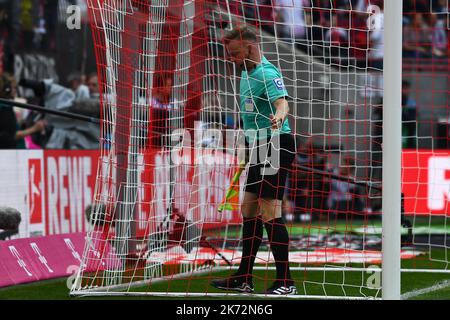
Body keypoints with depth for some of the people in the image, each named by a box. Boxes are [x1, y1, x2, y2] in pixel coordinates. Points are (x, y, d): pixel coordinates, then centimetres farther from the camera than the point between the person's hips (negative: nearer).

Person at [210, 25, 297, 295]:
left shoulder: (267, 74, -16)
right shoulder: (248, 72, 14)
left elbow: (282, 101, -34)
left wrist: (279, 116, -56)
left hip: (275, 146, -11)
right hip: (260, 148, 11)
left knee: (269, 212, -14)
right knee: (249, 209, 14)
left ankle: (286, 282, -13)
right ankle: (244, 279, 23)